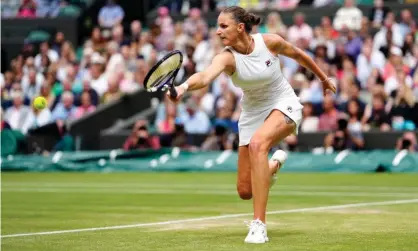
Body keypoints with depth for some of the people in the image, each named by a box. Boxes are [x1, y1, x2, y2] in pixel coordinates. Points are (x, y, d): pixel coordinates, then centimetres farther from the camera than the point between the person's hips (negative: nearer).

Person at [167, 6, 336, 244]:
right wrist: (184, 87, -64)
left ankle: (259, 225, -35)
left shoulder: (270, 42, -19)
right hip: (252, 112, 3)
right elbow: (205, 76, -42)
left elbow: (299, 55, 2)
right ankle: (274, 164, 39)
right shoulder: (227, 57, -20)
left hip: (283, 105, -3)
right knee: (245, 191, 1)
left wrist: (324, 77, 16)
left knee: (258, 143, -37)